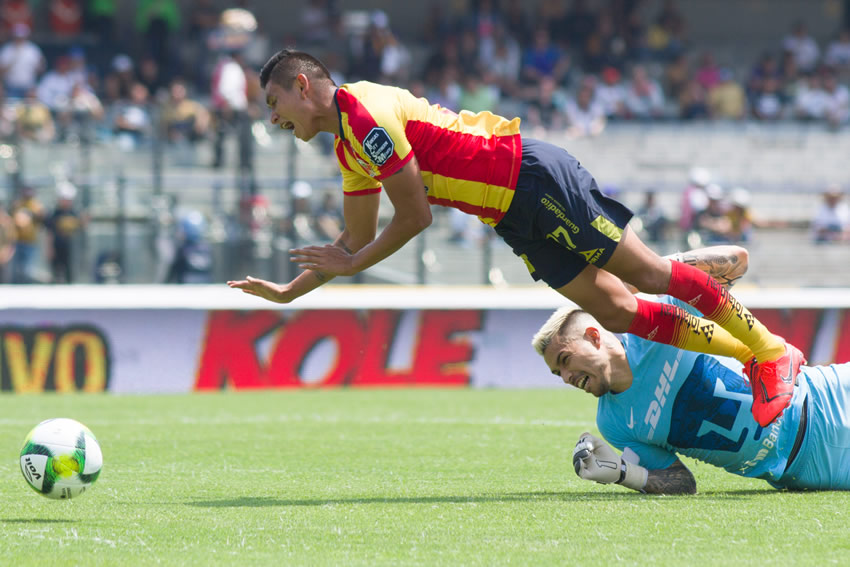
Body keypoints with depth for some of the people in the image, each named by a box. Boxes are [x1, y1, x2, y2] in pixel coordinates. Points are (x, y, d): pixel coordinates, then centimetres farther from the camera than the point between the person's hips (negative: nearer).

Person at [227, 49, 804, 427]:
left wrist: (350, 264, -8)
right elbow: (358, 240, 23)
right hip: (515, 216, 9)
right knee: (616, 309, 5)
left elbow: (415, 216, -17)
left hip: (534, 177, -9)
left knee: (649, 273, -6)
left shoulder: (364, 108, -16)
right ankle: (746, 356, 12)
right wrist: (288, 292, 19)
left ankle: (773, 352, 1)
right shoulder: (348, 150, 14)